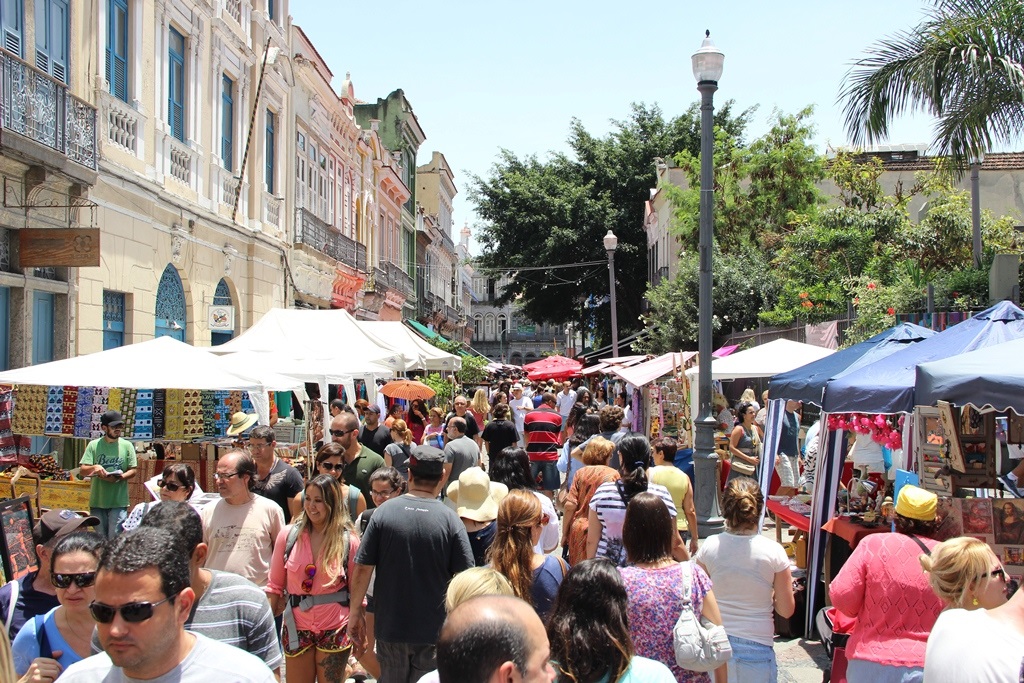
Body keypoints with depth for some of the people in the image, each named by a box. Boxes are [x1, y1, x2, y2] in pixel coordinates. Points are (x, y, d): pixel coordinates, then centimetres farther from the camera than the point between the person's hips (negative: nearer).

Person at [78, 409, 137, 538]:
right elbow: (83, 470, 2)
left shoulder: (127, 445, 5)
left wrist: (120, 477, -17)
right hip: (97, 501, 1)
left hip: (119, 502, -1)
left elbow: (133, 470, 3)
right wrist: (94, 467, -21)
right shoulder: (94, 445, 5)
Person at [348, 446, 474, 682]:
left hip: (390, 626, 1)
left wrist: (355, 612, 5)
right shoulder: (450, 519, -11)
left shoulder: (384, 512, -8)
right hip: (435, 629, -1)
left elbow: (362, 568, -7)